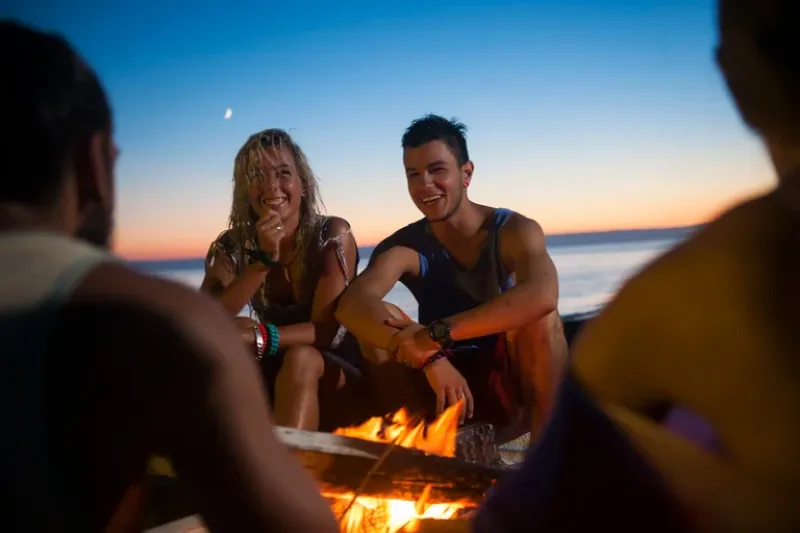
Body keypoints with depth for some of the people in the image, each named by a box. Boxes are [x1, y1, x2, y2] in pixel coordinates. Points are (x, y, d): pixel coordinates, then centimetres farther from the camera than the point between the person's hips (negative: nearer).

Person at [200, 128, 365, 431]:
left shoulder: (332, 234, -13)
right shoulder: (232, 246, -4)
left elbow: (329, 330, -20)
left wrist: (258, 338, -37)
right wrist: (263, 259, -29)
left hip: (342, 384, -3)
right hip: (275, 386, 3)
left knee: (300, 358, -34)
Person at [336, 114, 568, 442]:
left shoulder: (515, 231, -13)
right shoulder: (404, 246, -10)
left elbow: (543, 296, -37)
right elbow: (350, 306, -30)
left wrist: (436, 334, -44)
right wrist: (429, 357, -45)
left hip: (511, 387, -1)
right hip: (446, 392, 2)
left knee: (540, 313, -30)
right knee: (380, 320, -20)